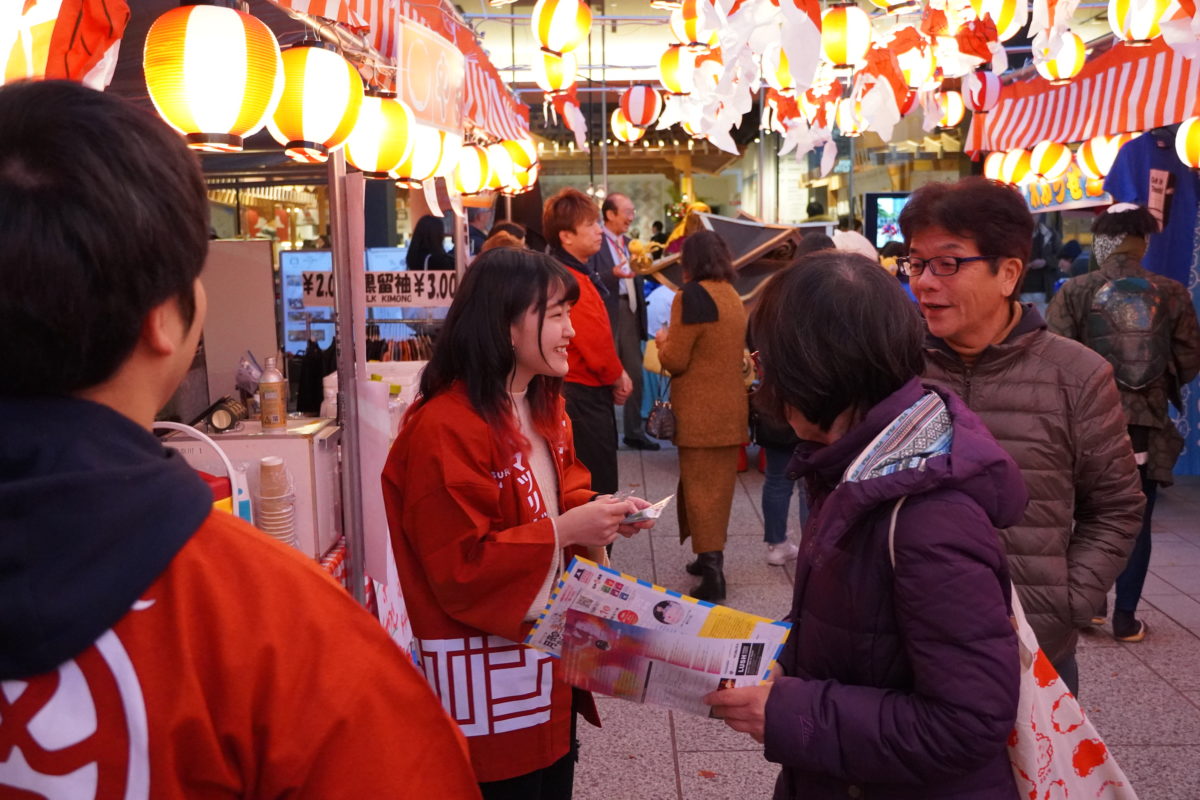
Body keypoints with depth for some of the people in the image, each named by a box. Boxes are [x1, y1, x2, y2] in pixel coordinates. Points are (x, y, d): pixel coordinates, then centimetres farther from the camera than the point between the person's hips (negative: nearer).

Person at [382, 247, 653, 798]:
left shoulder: (544, 407, 7)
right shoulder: (443, 429, -23)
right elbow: (460, 568, -23)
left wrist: (596, 515, -3)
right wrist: (564, 532, -25)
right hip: (485, 667, -8)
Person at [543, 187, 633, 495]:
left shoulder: (577, 274, 12)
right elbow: (597, 344, -21)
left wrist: (616, 374, 7)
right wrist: (618, 378, -4)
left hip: (587, 392, 11)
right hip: (584, 397, -11)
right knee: (599, 491, -2)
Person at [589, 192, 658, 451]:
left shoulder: (628, 243, 16)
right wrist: (613, 274, -31)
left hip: (630, 313, 7)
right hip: (607, 314, -7)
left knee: (635, 375, 10)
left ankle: (634, 432, 21)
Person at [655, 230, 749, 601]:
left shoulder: (692, 296, -15)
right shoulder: (733, 295, 9)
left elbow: (674, 360, -15)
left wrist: (664, 340, 5)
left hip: (700, 413, -7)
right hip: (731, 407, 7)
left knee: (700, 487, 0)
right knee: (719, 485, 15)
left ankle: (712, 575, 2)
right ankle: (713, 558, 25)